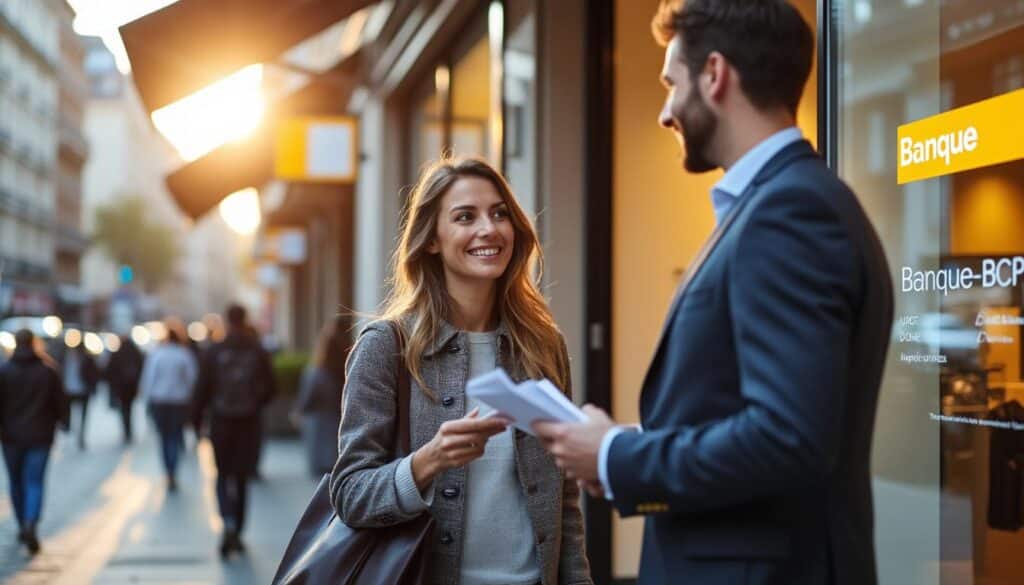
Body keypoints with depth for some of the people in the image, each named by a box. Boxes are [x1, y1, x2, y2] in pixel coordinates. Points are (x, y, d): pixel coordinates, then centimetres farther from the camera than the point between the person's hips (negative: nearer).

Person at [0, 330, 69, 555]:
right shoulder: (48, 371, -4)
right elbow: (60, 401, 1)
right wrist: (63, 421, 18)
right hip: (40, 435, -1)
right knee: (35, 482, -1)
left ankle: (23, 527, 24)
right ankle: (30, 524, -23)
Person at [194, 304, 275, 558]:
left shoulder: (214, 352, -5)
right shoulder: (257, 353, -2)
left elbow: (203, 388, -4)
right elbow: (269, 388, 0)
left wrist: (197, 416, 6)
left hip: (221, 422, -1)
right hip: (249, 422, 1)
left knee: (223, 475, 9)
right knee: (241, 476, 11)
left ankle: (229, 521, -16)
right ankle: (236, 533, 12)